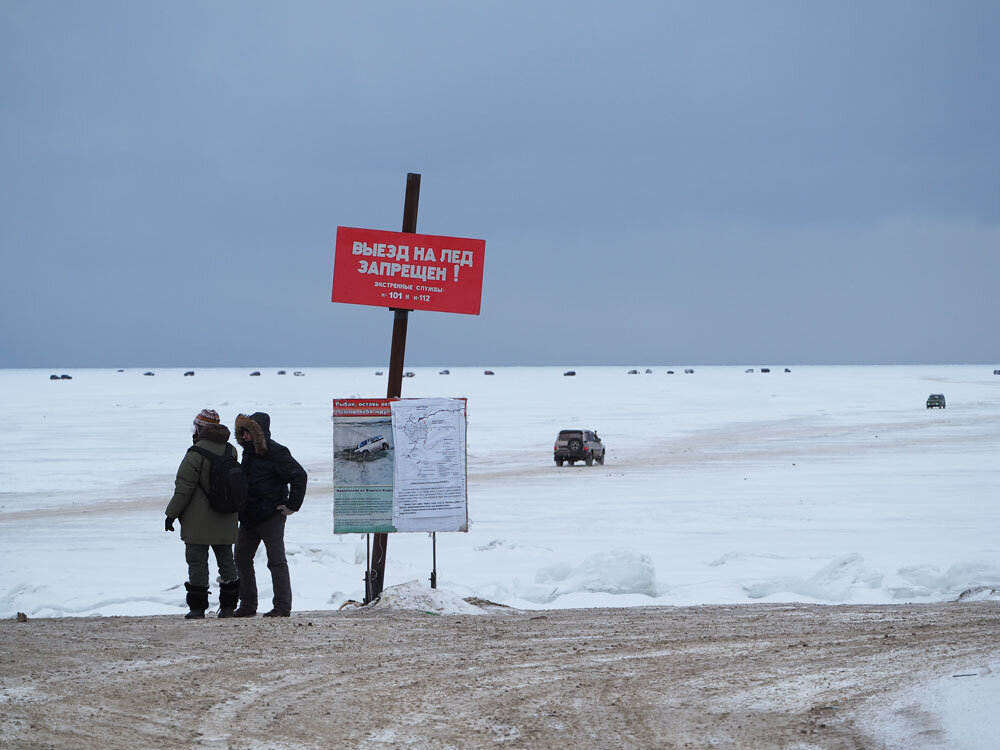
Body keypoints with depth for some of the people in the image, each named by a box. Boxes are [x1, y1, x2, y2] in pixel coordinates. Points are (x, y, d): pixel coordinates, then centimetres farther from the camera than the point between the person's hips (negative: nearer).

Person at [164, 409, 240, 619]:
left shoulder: (197, 452, -15)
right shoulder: (231, 451, 8)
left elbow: (184, 486, -14)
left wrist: (172, 514, -8)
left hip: (198, 522, -6)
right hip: (225, 522, 7)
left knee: (197, 562, -1)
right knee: (226, 560, 13)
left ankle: (197, 607, -2)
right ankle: (228, 605, 16)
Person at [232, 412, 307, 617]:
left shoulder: (275, 453, -14)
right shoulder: (249, 452, 11)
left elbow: (299, 476, -16)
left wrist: (292, 505, -15)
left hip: (271, 517, -9)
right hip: (248, 518, 9)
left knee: (276, 561, -4)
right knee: (242, 559, 11)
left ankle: (282, 607, -1)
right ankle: (247, 606, 19)